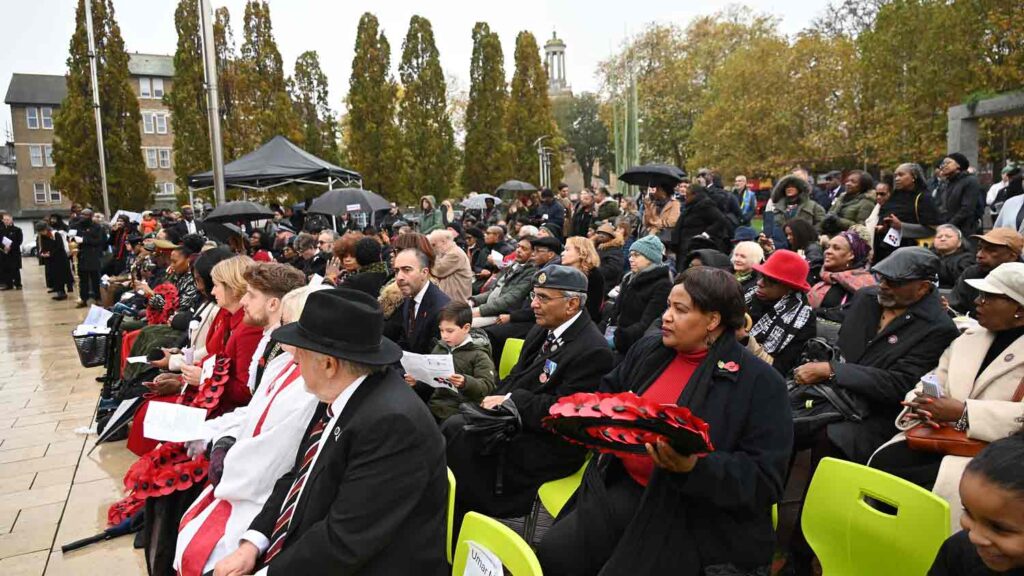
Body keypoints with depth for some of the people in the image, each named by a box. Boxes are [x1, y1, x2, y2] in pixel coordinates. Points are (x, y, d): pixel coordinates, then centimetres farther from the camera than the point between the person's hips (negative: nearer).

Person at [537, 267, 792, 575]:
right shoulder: (648, 350, 9)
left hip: (695, 517, -5)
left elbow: (764, 482, -13)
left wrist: (696, 468, -28)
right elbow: (607, 395, 24)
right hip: (623, 489, 5)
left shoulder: (761, 383, -9)